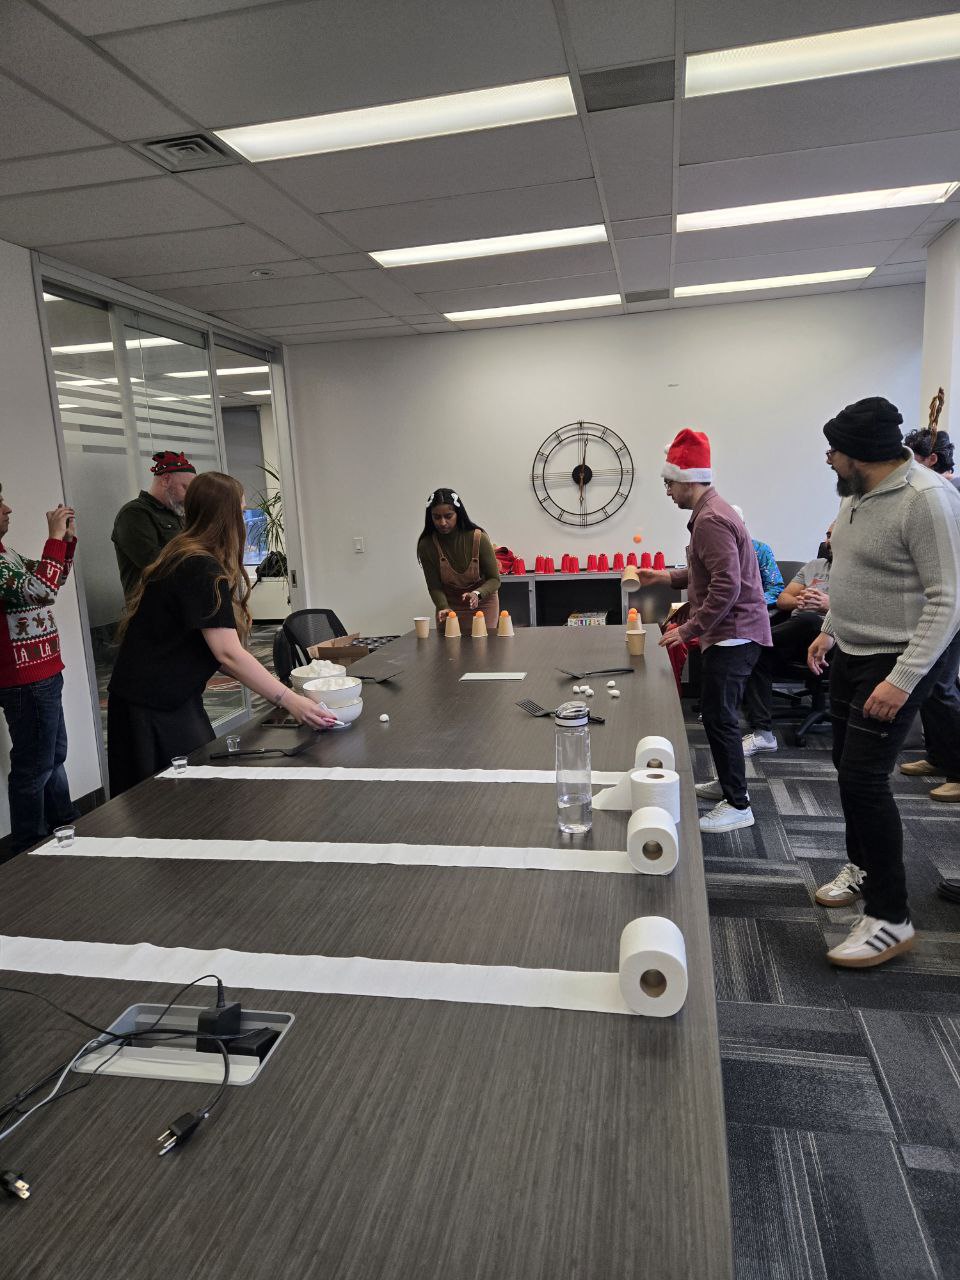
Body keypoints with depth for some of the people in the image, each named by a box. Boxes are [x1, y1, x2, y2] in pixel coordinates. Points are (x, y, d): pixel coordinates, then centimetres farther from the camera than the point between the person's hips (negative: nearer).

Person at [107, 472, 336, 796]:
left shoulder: (184, 558, 10)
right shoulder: (202, 569, -20)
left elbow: (212, 648, 10)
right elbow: (228, 654, -25)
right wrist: (291, 701, -25)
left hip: (173, 700, 9)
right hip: (154, 708, -9)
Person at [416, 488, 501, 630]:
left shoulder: (479, 538, -24)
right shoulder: (426, 545, -20)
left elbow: (494, 579, -17)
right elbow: (434, 586, -12)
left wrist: (477, 594, -35)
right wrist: (443, 607, -31)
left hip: (482, 602, -1)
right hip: (449, 604, 1)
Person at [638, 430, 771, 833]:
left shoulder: (710, 520, -19)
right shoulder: (711, 511, 15)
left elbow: (726, 587, -25)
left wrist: (688, 629, -21)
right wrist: (669, 576, 19)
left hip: (733, 632, -11)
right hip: (732, 631, 11)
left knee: (719, 716, -7)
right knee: (716, 711, 17)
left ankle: (738, 805, 1)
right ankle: (729, 783, 30)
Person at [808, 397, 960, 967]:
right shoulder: (858, 494, 6)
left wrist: (903, 679, -26)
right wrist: (830, 629, 20)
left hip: (897, 662, -9)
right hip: (851, 654, 9)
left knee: (864, 776, -11)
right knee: (849, 766, 16)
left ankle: (891, 919, 3)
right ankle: (863, 866, 37)